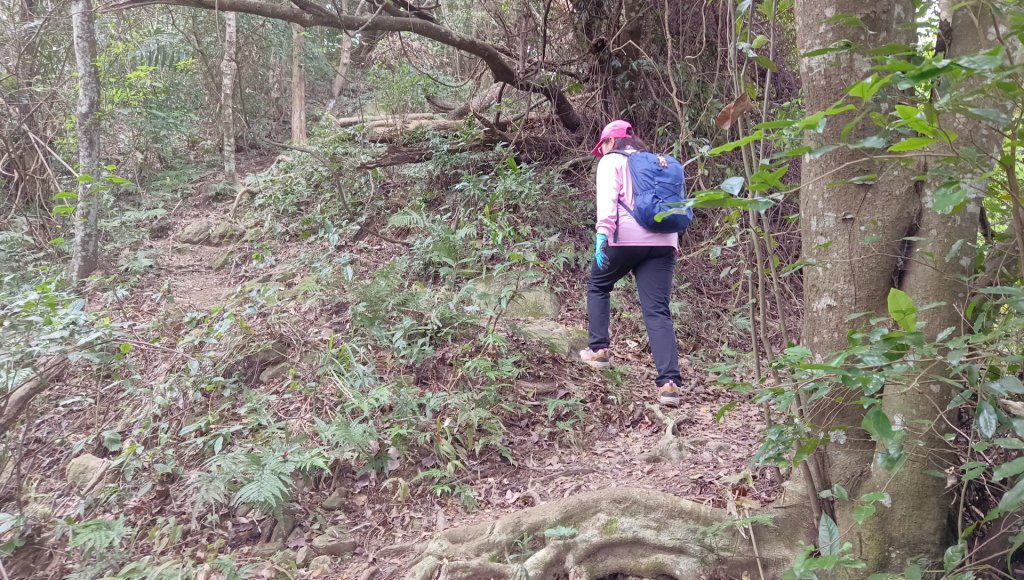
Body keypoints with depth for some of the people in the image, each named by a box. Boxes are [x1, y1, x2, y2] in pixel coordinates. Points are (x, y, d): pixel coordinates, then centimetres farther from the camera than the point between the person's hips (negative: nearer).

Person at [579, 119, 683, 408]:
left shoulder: (611, 162, 10)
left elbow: (607, 198, -9)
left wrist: (602, 232, -21)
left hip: (625, 238, -4)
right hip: (663, 241, 4)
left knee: (598, 286, 23)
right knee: (658, 311, -2)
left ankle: (599, 349, 20)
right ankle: (669, 382, -14)